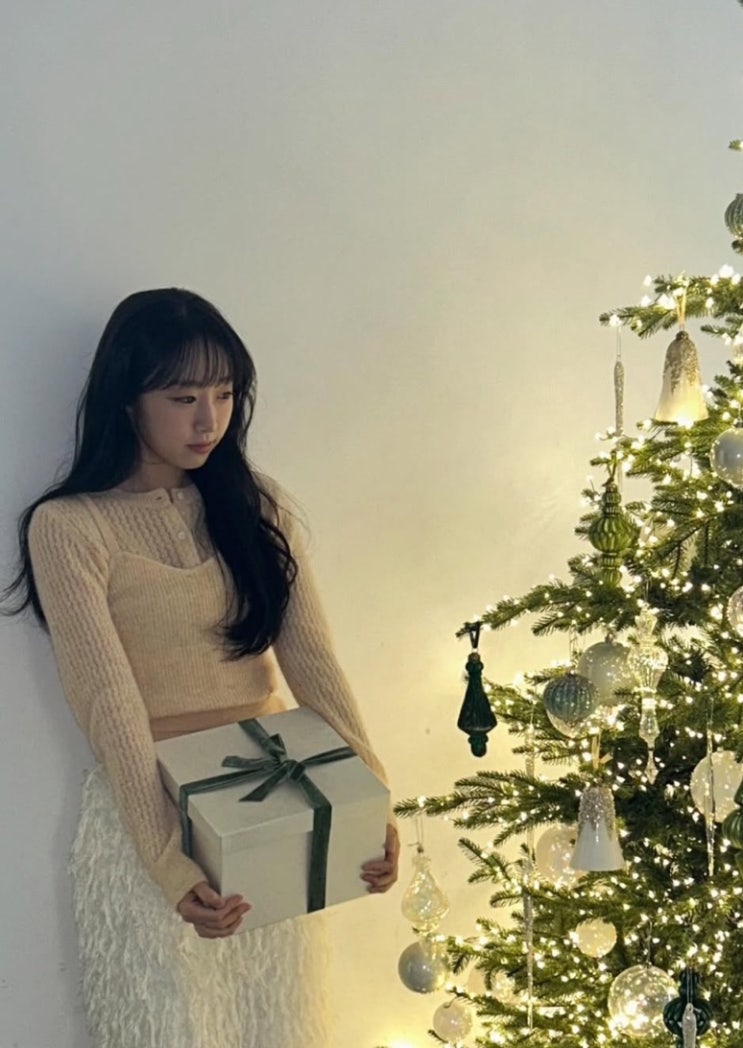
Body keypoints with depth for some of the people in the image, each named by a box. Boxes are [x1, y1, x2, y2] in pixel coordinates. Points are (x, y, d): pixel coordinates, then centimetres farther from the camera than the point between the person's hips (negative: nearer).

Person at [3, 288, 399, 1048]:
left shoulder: (255, 505, 3)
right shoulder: (68, 527, -11)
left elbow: (310, 658, -6)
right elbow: (109, 703, -18)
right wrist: (167, 856, -27)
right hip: (149, 813, -4)